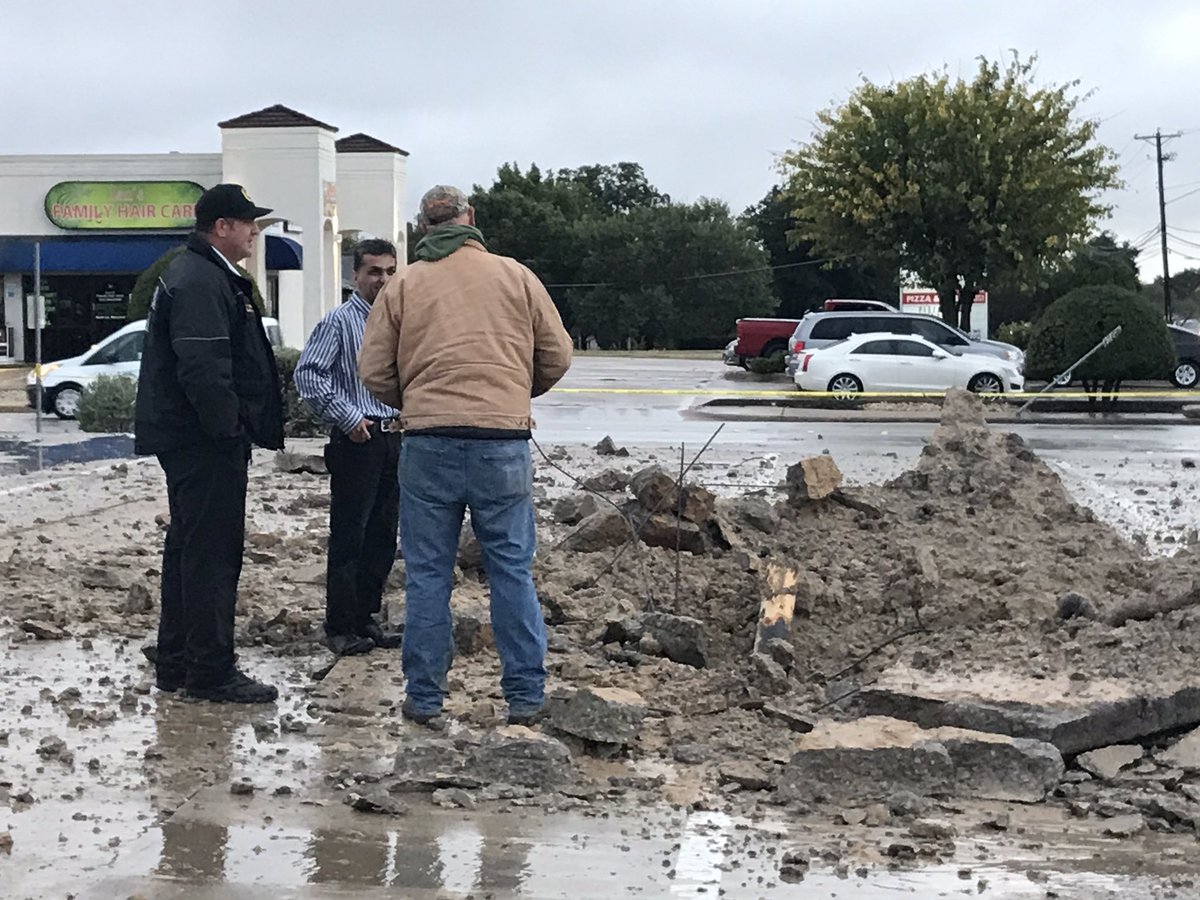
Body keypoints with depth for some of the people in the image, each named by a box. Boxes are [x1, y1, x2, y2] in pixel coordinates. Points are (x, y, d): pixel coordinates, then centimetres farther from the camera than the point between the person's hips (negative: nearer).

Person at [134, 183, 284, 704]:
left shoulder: (202, 274, 19)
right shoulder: (201, 282, -17)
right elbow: (202, 369, -26)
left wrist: (241, 427, 19)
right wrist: (230, 429, -20)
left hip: (188, 439, 11)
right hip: (206, 444, -11)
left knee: (188, 547, 17)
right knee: (212, 552, -5)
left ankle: (175, 664, 26)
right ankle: (211, 672, 1)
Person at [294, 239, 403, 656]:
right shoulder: (340, 321, -7)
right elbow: (308, 374, -13)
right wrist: (348, 418, -14)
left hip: (393, 439, 7)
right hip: (357, 442, -7)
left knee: (383, 536, 11)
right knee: (349, 538, -4)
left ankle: (366, 618, 21)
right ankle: (341, 627, 3)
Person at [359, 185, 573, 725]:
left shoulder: (402, 286, 6)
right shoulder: (515, 276, 6)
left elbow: (375, 373, 5)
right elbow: (556, 355, 9)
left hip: (428, 442, 0)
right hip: (503, 442, 0)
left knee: (427, 574, 8)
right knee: (512, 569, 7)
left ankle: (424, 696, 13)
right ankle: (525, 696, 10)